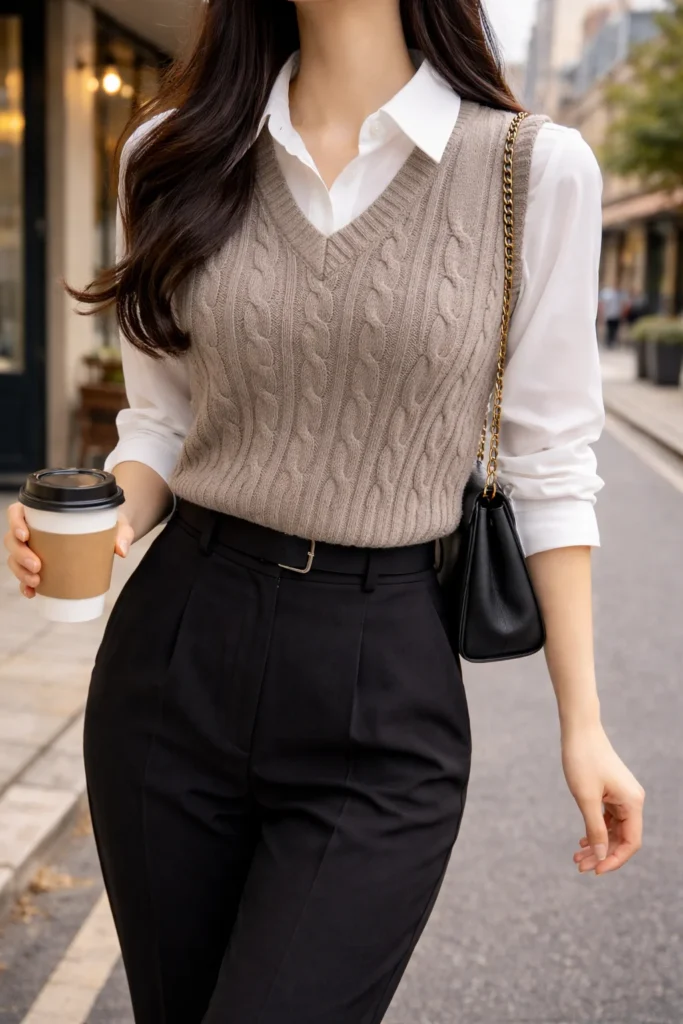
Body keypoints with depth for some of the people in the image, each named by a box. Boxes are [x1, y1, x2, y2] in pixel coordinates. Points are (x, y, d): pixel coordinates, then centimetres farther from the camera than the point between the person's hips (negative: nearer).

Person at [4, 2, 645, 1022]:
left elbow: (548, 463, -1)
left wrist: (583, 723, 1)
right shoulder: (179, 155, 4)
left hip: (383, 689, -3)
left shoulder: (537, 170, -4)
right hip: (173, 658, 3)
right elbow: (163, 419, 10)